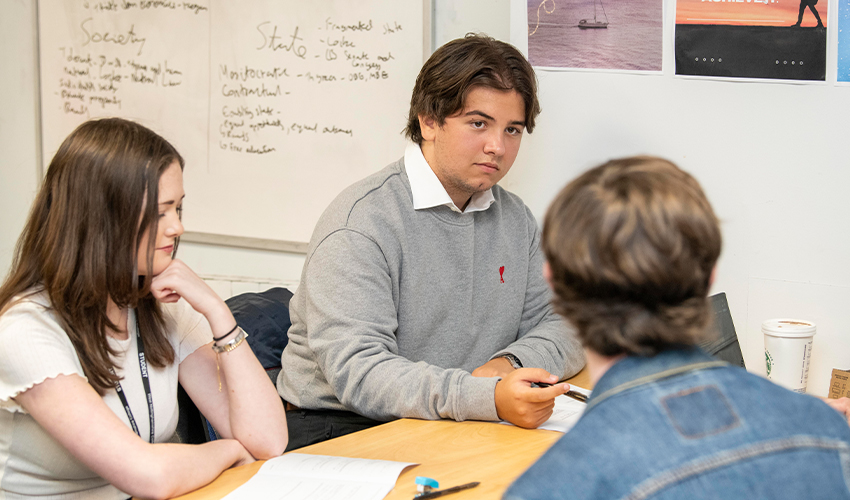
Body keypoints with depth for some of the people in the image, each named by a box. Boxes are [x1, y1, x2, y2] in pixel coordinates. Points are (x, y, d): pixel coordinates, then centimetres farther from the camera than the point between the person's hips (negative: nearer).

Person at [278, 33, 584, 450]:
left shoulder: (515, 219, 12)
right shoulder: (360, 221, -14)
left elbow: (562, 322, 14)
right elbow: (356, 370, -24)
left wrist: (509, 364, -11)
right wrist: (488, 399, -36)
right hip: (341, 428, -7)